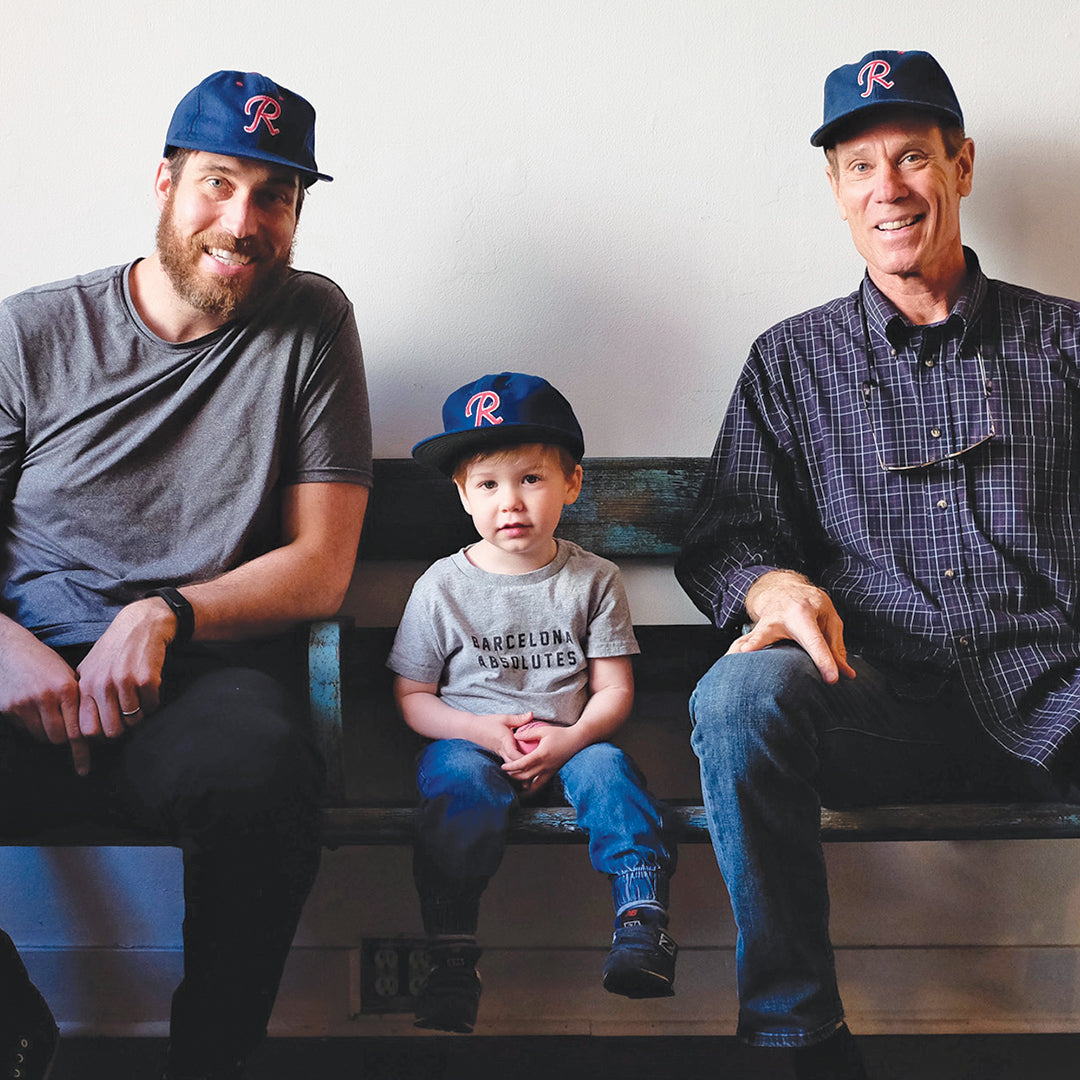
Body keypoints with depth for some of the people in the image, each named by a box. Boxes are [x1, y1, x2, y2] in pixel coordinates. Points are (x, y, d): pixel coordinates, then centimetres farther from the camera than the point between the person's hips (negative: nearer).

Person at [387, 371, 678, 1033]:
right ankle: (451, 959, -32)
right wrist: (482, 729, -15)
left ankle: (643, 920, -34)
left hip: (570, 739, 1)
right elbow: (411, 698, 4)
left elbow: (614, 690, 3)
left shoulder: (593, 580, 4)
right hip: (469, 737, -1)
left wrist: (567, 739, -18)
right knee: (466, 781, -32)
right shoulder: (443, 587, 2)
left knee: (607, 767, -30)